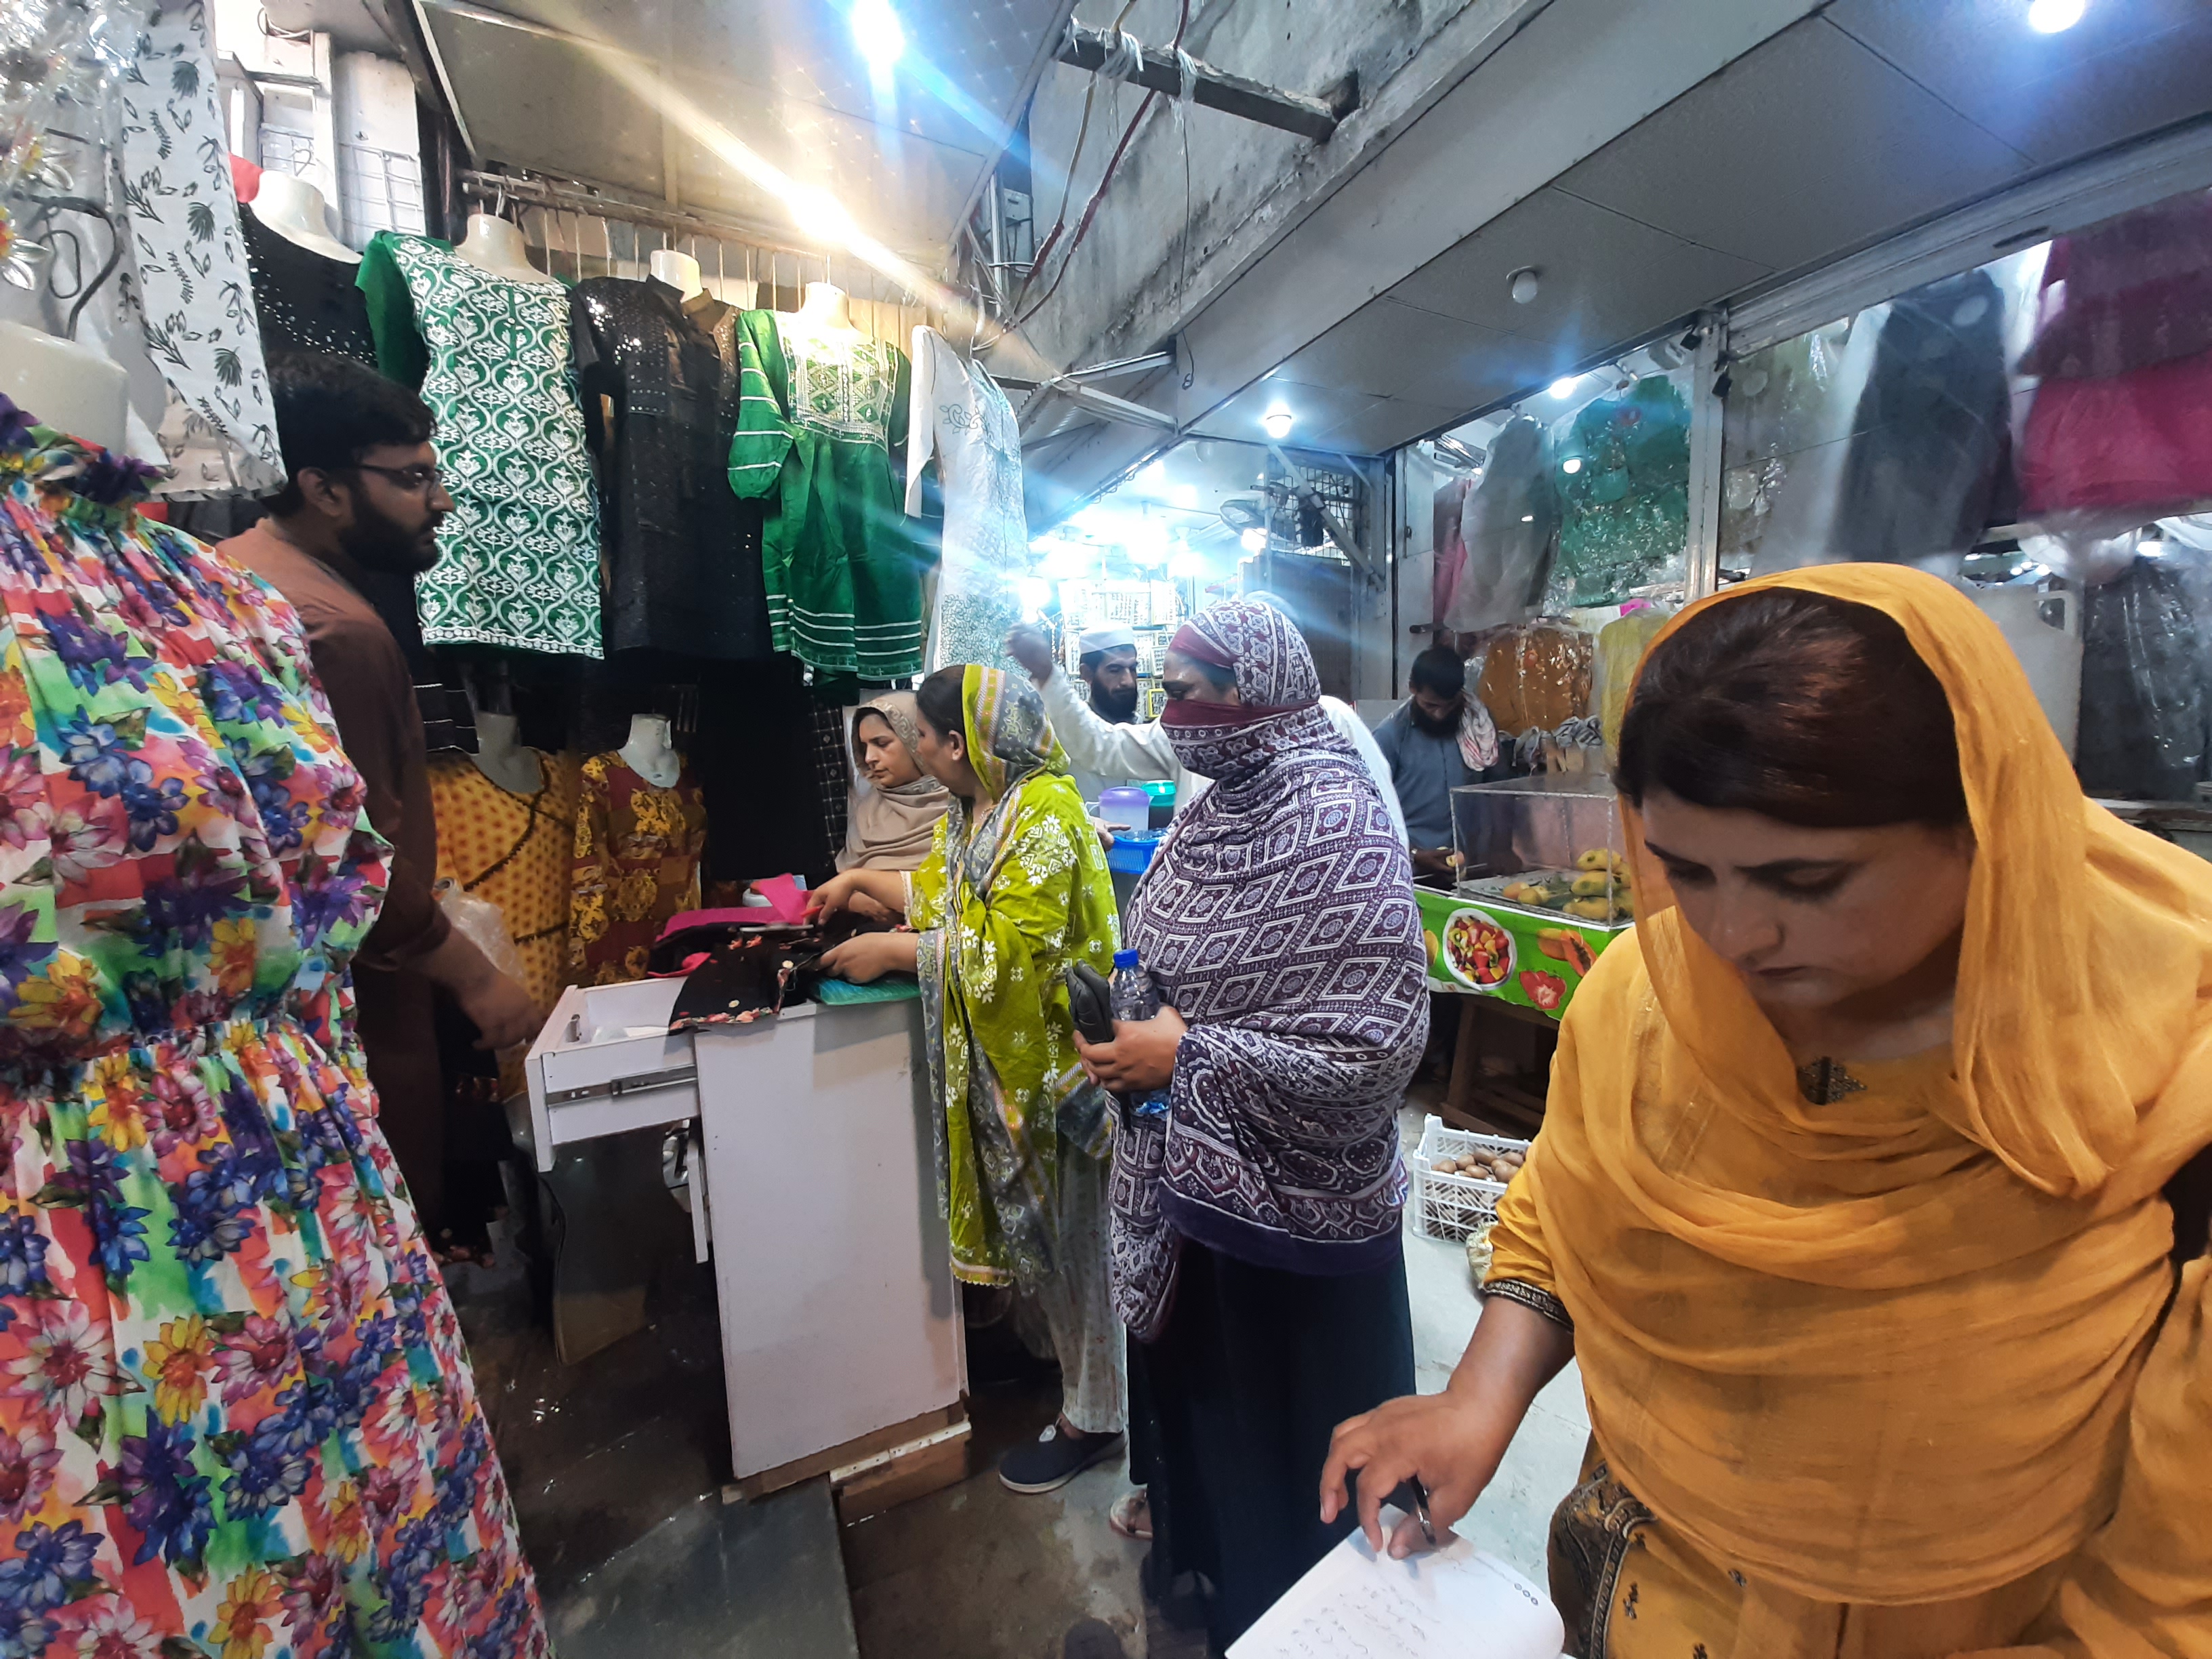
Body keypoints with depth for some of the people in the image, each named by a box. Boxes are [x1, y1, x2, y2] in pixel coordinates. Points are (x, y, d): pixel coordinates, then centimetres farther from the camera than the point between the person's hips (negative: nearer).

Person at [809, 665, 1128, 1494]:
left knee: (1070, 1236, 8)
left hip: (1052, 1056, -9)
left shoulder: (1045, 815, -21)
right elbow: (940, 890, 23)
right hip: (997, 1055, 9)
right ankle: (1075, 1366, 44)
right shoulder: (971, 813, 8)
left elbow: (1011, 947, -27)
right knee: (1026, 1221, 21)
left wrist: (893, 951, -21)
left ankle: (1091, 1417, 30)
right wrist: (860, 880, 22)